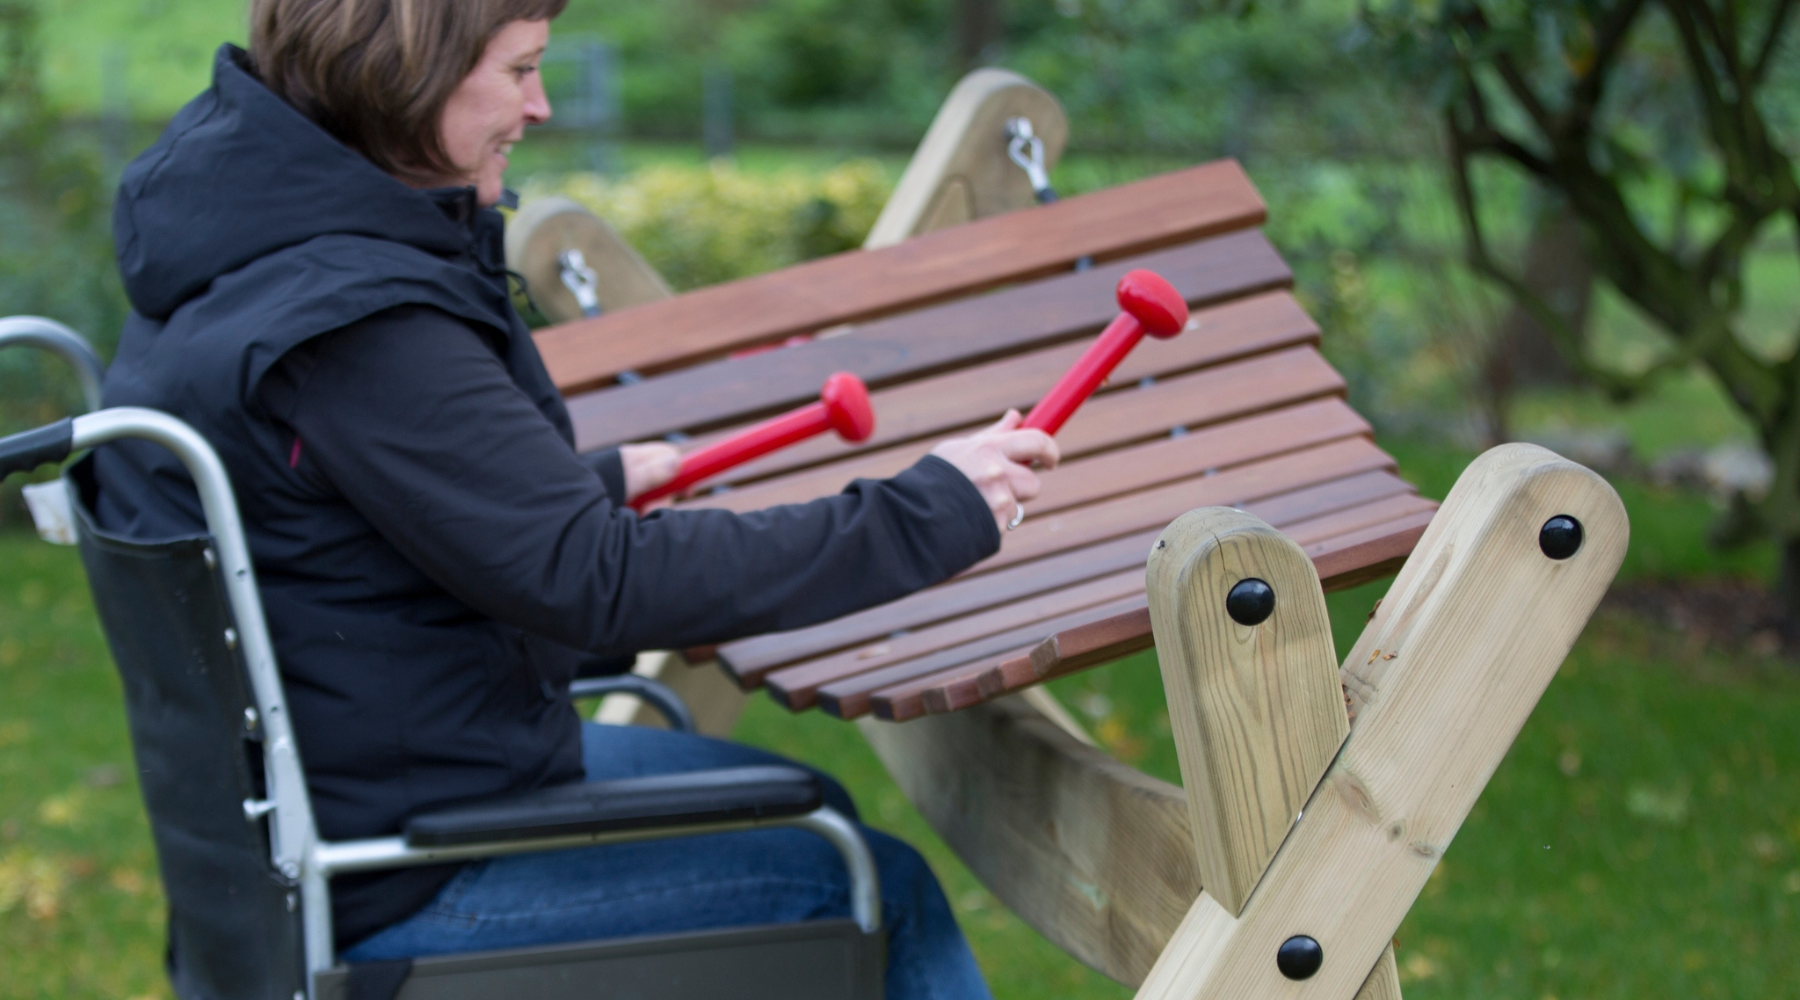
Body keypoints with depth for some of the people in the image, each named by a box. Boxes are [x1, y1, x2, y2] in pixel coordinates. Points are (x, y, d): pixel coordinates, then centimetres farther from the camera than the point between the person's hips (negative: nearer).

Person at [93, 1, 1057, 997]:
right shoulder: (356, 328, -29)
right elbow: (599, 583, -30)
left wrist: (599, 479, 25)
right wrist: (938, 510, -24)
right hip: (386, 893, -10)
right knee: (880, 891, -3)